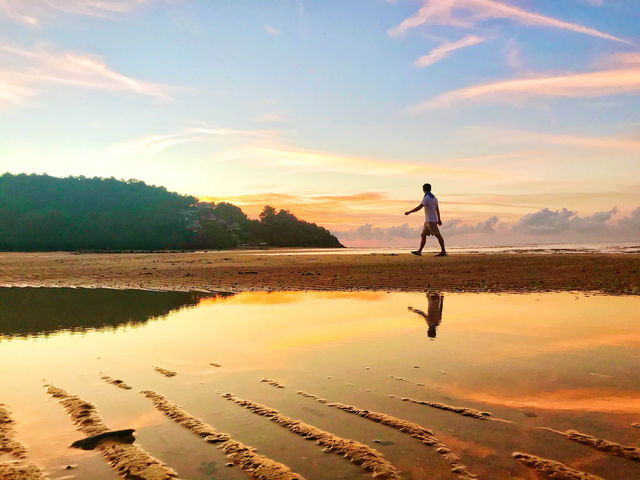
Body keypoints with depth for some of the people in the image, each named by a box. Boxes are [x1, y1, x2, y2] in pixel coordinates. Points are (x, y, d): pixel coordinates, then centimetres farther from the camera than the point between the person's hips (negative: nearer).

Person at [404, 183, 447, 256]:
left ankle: (443, 251, -2)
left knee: (438, 235, -5)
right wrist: (439, 219, 30)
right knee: (423, 235, 7)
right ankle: (419, 251, 5)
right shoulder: (434, 197, 13)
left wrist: (409, 212, -21)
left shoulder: (426, 198, -15)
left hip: (431, 221, -9)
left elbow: (419, 207, -25)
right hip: (427, 221, 9)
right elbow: (437, 209, 22)